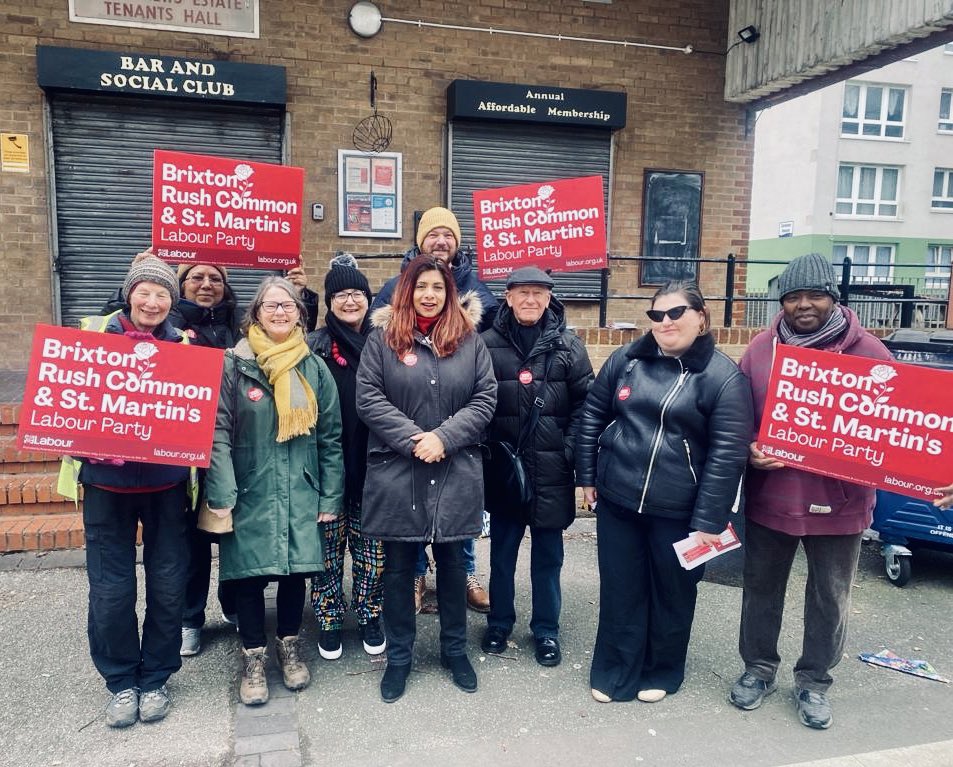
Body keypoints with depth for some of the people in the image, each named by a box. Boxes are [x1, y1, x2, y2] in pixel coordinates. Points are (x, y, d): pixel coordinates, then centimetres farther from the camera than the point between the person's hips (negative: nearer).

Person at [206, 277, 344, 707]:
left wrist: (331, 497, 2)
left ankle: (289, 644, 33)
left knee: (295, 570, 10)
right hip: (251, 493, -2)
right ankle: (253, 656, 26)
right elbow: (218, 432, -7)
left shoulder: (314, 367, 5)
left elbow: (330, 436, 5)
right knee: (251, 574, 5)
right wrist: (221, 494, -14)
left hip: (301, 493, 2)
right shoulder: (235, 364, -4)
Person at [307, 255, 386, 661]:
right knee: (329, 546, 8)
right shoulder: (314, 347, 0)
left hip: (372, 465, 2)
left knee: (372, 547, 9)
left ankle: (369, 617, 27)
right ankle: (329, 620, 25)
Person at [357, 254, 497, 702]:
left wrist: (443, 437, -13)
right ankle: (399, 656, 28)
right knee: (398, 567, 10)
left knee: (451, 561, 14)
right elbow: (368, 397, -6)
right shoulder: (382, 337, 1)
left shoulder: (469, 339, 5)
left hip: (455, 473, 1)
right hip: (396, 472, -1)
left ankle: (455, 649, 34)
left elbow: (485, 399, 0)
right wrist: (412, 439, -15)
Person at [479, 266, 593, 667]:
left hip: (551, 470, 0)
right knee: (502, 551, 14)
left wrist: (570, 454, -7)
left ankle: (546, 630, 29)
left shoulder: (568, 345, 0)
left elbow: (584, 404, -1)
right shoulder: (489, 343, -2)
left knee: (548, 554, 12)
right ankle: (499, 622, 33)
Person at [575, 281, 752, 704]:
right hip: (616, 501, 3)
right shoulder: (626, 359, 3)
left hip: (678, 510, -3)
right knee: (619, 590, 13)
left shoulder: (723, 376, -10)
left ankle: (662, 672, 36)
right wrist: (588, 476, 8)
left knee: (672, 594, 15)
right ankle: (614, 671, 31)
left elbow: (728, 454, -13)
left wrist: (709, 521, -16)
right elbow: (592, 417, 10)